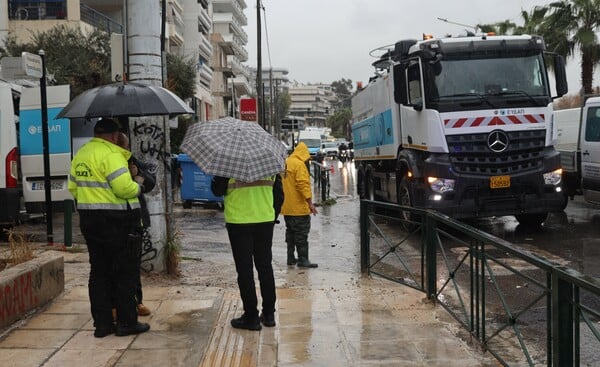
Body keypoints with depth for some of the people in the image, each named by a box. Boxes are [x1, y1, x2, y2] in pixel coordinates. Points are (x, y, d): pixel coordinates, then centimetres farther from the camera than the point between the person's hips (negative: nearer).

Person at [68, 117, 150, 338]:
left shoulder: (80, 155, 11)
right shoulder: (111, 154, -15)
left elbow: (73, 187, 16)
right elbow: (124, 188, -23)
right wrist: (138, 185, -4)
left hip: (89, 220, 8)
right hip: (116, 221, -8)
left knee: (99, 272, 13)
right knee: (125, 272, 2)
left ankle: (102, 323, 16)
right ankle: (127, 323, 7)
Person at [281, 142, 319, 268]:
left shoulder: (285, 163, 13)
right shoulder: (299, 164, -14)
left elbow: (281, 183, 18)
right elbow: (303, 184, -21)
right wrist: (310, 202, -19)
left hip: (286, 207, 9)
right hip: (298, 207, -9)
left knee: (291, 232, 15)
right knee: (301, 233, -4)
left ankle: (291, 258, 19)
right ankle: (302, 259, -5)